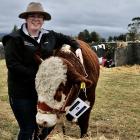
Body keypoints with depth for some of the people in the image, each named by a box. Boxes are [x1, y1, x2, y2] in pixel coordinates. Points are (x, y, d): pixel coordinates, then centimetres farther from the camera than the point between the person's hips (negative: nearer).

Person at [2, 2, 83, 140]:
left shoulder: (49, 36, 4)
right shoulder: (15, 39, -11)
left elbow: (65, 38, 21)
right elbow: (12, 65, -19)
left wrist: (77, 48, 3)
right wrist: (36, 75, -24)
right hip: (22, 92, -5)